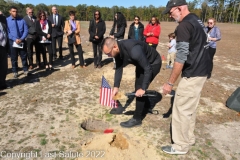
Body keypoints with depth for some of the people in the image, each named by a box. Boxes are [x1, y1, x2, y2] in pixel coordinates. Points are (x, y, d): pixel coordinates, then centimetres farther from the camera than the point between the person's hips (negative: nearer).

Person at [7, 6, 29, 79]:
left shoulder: (22, 20, 2)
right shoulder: (6, 20, -3)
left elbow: (26, 30, -3)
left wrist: (21, 39, -16)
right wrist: (15, 39, -17)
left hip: (22, 41, 1)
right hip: (12, 42, -1)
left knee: (24, 57, 9)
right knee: (14, 58, 9)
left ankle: (26, 70, 23)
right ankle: (15, 72, 22)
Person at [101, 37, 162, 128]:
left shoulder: (134, 50, -41)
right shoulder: (118, 50, -16)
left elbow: (148, 69, -33)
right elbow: (118, 68, -5)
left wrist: (143, 88, -28)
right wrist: (116, 87, -9)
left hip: (153, 63, -8)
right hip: (141, 63, 8)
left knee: (139, 88, -11)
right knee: (138, 86, 17)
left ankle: (137, 119, 2)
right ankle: (146, 106, 43)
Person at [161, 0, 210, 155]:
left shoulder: (184, 26, -17)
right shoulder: (197, 20, 13)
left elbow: (181, 57, -22)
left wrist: (170, 82, -17)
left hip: (192, 74, -10)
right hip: (202, 71, 10)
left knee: (181, 109, 1)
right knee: (190, 108, 19)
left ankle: (181, 146, 16)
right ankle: (189, 138, 34)